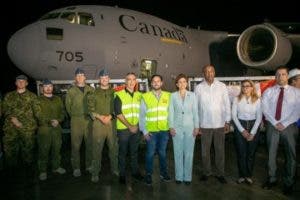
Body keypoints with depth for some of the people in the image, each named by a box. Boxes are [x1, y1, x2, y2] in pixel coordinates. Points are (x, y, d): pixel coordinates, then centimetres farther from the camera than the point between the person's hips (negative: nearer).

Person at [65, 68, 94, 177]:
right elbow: (68, 106, 9)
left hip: (89, 120, 2)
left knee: (90, 144, 7)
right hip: (76, 120, -1)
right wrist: (74, 116, 6)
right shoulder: (71, 91, 5)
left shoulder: (91, 90, 8)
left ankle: (89, 165, 20)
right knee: (75, 145, 1)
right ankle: (76, 168, 11)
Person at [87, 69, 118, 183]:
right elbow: (90, 109, 1)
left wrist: (110, 116, -10)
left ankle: (115, 168, 25)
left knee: (114, 147, 9)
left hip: (112, 122, 1)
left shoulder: (114, 92, 9)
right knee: (97, 148, 1)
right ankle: (95, 172, 11)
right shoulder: (93, 93, 7)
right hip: (98, 123, -1)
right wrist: (100, 117, -12)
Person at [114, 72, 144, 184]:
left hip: (136, 128, 4)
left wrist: (137, 125, 1)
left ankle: (135, 172, 30)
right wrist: (129, 126, -15)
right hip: (123, 129, -4)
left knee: (134, 152, 15)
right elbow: (118, 113, -12)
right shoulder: (119, 95, -7)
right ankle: (122, 174, 21)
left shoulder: (139, 95, 7)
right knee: (123, 152, 7)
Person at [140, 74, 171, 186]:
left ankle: (163, 172, 31)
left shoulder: (168, 96, 3)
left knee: (162, 152, 13)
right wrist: (144, 131, -4)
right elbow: (142, 115, -1)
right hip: (151, 131, -1)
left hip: (164, 130, 2)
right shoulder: (145, 97, -2)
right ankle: (148, 174, 23)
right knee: (150, 153, 6)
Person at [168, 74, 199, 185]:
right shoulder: (173, 96, 2)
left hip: (190, 127, 0)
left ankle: (187, 176, 16)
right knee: (178, 153, 5)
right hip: (177, 127, 0)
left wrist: (196, 127, -1)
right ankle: (179, 176, 17)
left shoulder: (192, 95, 3)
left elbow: (195, 112, 3)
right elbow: (171, 112, 2)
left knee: (189, 153, 4)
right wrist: (171, 127, -4)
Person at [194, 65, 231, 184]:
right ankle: (206, 172, 26)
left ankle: (220, 173, 24)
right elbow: (196, 106, 1)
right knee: (205, 150, 9)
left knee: (220, 150, 9)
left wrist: (227, 121, 0)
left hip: (220, 124, 1)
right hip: (205, 124, 0)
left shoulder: (222, 86, 0)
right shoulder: (199, 87, -2)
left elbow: (227, 104, 3)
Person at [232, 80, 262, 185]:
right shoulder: (237, 99, -2)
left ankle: (249, 175, 23)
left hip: (253, 126, 1)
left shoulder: (257, 100, 0)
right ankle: (242, 175, 18)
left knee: (251, 153, 7)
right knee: (241, 153, 3)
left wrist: (252, 132, -8)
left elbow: (259, 117, -1)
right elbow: (234, 115, -2)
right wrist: (242, 130, -8)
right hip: (240, 126, -1)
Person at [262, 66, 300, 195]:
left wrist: (284, 124, -14)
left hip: (289, 126, 0)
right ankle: (272, 179, 24)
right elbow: (265, 109, -4)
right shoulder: (268, 91, 3)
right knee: (271, 153, 9)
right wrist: (275, 123, -12)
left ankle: (288, 183, 24)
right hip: (272, 126, 1)